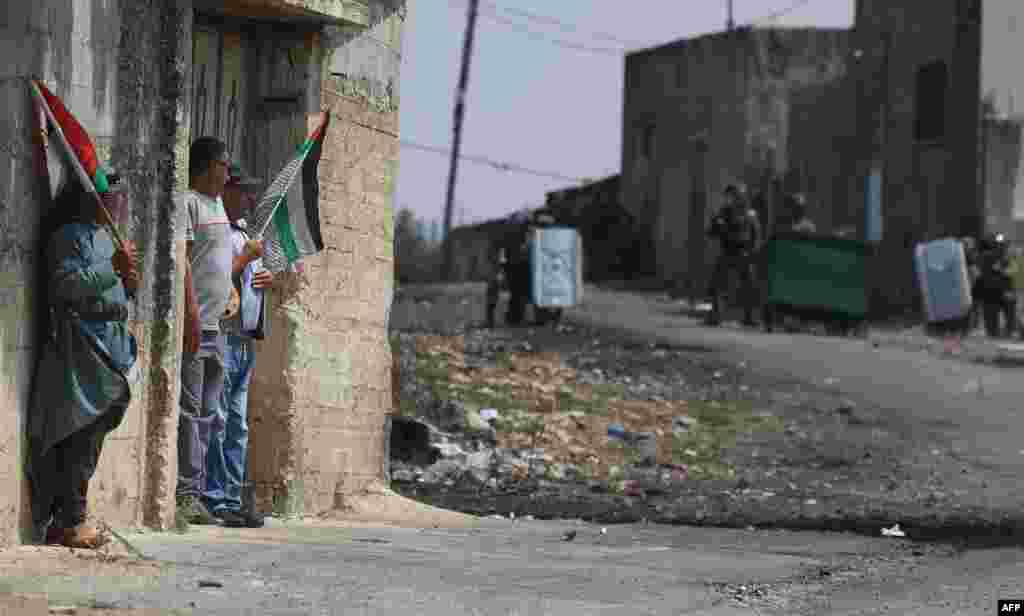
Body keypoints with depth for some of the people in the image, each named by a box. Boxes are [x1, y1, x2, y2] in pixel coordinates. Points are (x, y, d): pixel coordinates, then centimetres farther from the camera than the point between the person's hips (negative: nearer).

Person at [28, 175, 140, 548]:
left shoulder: (103, 236, 21)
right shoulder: (68, 236, -7)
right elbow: (66, 284, -19)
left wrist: (129, 285, 7)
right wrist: (112, 269, -21)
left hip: (109, 347, 10)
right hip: (81, 349, -9)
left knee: (90, 440, 9)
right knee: (80, 439, -11)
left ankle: (69, 520, 13)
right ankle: (70, 520, -9)